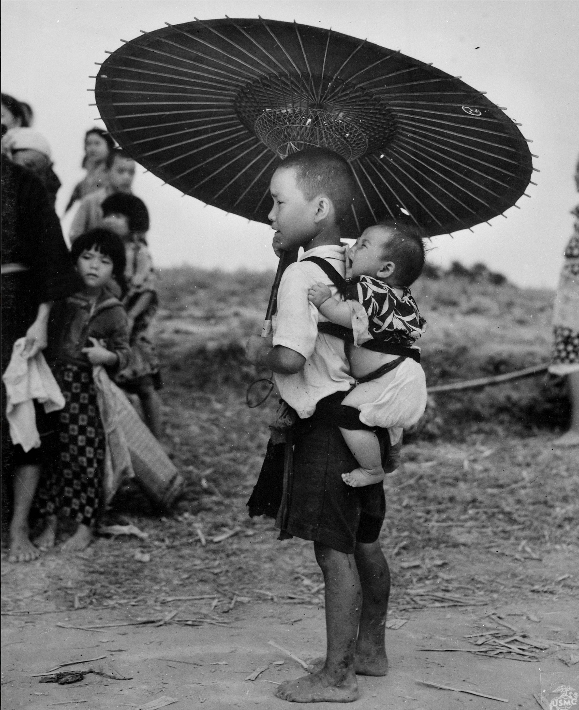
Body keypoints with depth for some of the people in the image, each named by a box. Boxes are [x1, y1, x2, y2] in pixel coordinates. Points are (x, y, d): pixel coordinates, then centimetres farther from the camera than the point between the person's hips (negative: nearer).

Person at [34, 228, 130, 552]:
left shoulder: (113, 312, -1)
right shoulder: (60, 299, 6)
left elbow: (125, 353, 0)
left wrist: (108, 357, -19)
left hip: (87, 389, -3)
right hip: (53, 384, 3)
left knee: (85, 455, 0)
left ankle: (86, 527, 13)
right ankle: (51, 521, 18)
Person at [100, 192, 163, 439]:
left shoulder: (139, 252, -4)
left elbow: (148, 290, -10)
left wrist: (131, 316, -19)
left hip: (134, 328, -4)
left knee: (145, 386, -1)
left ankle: (156, 439, 9)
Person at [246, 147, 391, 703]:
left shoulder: (302, 274, -18)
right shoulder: (352, 269, 9)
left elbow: (289, 357, -27)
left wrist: (258, 351, -10)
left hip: (326, 424, -9)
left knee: (334, 551, -2)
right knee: (363, 542, 19)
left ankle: (336, 675, 7)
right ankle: (370, 649, 33)